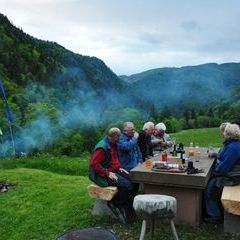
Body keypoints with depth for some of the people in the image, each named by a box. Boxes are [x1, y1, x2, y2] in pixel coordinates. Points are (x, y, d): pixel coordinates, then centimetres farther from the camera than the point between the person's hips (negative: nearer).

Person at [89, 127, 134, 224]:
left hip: (113, 171, 9)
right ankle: (115, 204, -2)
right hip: (103, 175, -9)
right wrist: (107, 173, -25)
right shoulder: (102, 147, -20)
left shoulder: (113, 145, 9)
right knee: (127, 185, -24)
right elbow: (94, 163, -25)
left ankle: (126, 206, 1)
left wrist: (119, 167, 7)